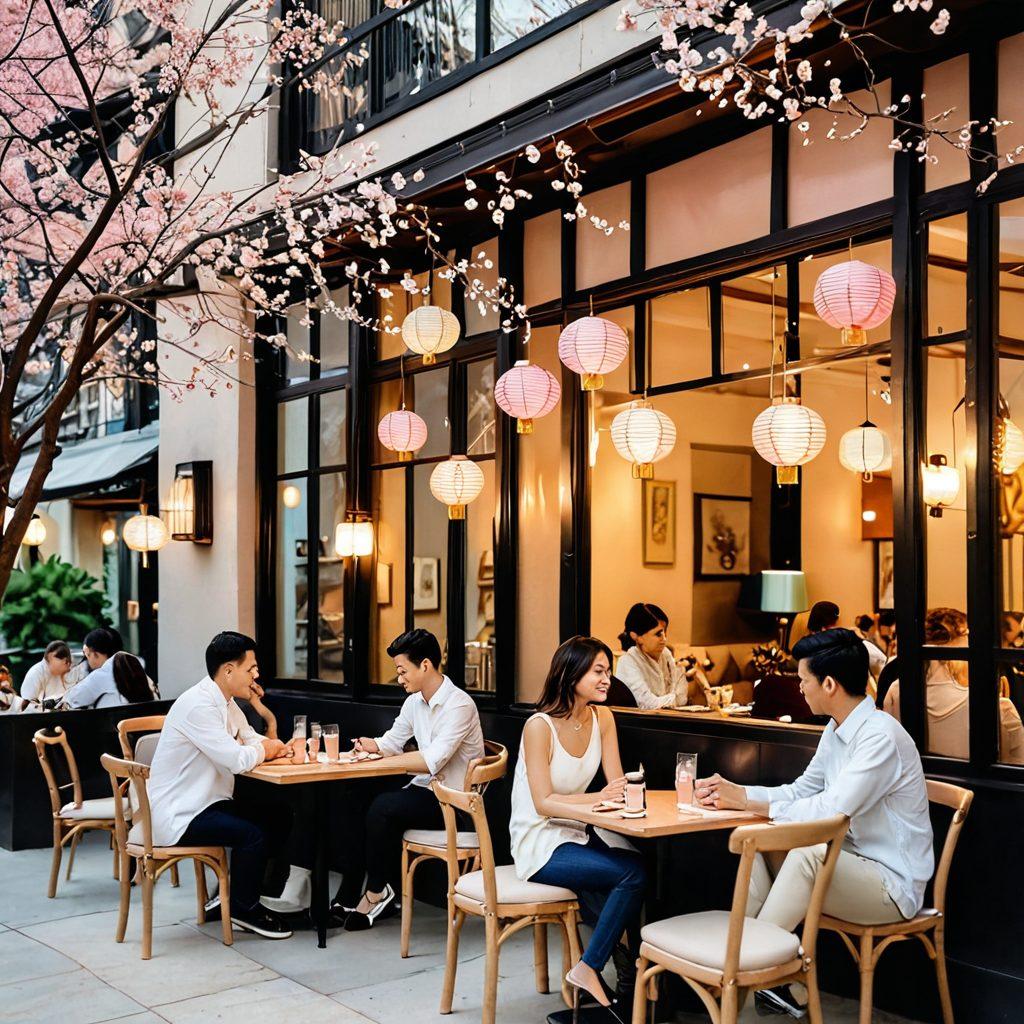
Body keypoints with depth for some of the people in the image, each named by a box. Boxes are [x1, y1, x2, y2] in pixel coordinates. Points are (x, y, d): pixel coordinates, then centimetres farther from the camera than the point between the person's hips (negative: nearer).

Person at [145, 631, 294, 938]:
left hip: (207, 801, 10)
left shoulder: (225, 702, 9)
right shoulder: (198, 705, -23)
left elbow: (252, 741, 16)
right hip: (177, 814, -10)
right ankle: (243, 909, 0)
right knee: (253, 834, -24)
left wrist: (275, 747, -8)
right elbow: (237, 760, -28)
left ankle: (239, 895, 17)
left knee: (279, 816, 7)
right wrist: (264, 750, -6)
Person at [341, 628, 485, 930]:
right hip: (426, 790, 8)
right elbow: (392, 742, 18)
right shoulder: (415, 701, 9)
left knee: (382, 808, -24)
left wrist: (381, 759, -19)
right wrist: (373, 746, -6)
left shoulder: (459, 705, -18)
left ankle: (377, 892, -5)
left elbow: (432, 761, -26)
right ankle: (347, 896, -4)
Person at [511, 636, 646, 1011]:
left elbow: (617, 785, 0)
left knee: (638, 864, -21)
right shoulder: (540, 727, -16)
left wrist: (621, 791, -24)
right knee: (633, 873, -23)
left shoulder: (602, 718, 4)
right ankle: (588, 969, -9)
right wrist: (599, 797, -29)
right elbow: (544, 804, -19)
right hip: (540, 843, -6)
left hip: (580, 833, 6)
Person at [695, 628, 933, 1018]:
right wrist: (733, 792, 2)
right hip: (853, 863, 9)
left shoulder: (881, 736, -23)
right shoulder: (836, 732, 7)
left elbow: (829, 811, -30)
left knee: (808, 852, -33)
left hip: (893, 885, -9)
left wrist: (748, 802, -21)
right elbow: (799, 792, 15)